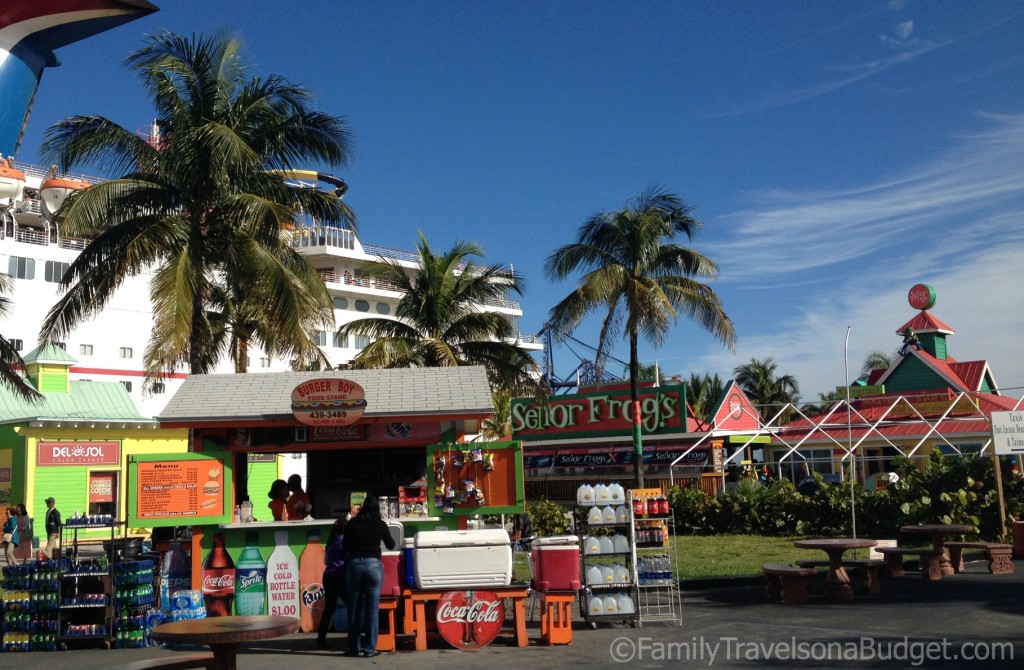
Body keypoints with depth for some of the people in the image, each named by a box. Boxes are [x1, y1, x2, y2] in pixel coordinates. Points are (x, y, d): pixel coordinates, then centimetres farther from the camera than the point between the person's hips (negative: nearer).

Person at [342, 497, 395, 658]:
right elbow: (391, 545, 14)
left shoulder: (352, 523, 4)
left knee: (354, 608, 11)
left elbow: (345, 545, 11)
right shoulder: (380, 525, 1)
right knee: (372, 608, 1)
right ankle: (370, 649, 1)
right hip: (373, 565, -2)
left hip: (354, 564, 2)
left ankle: (353, 648, 15)